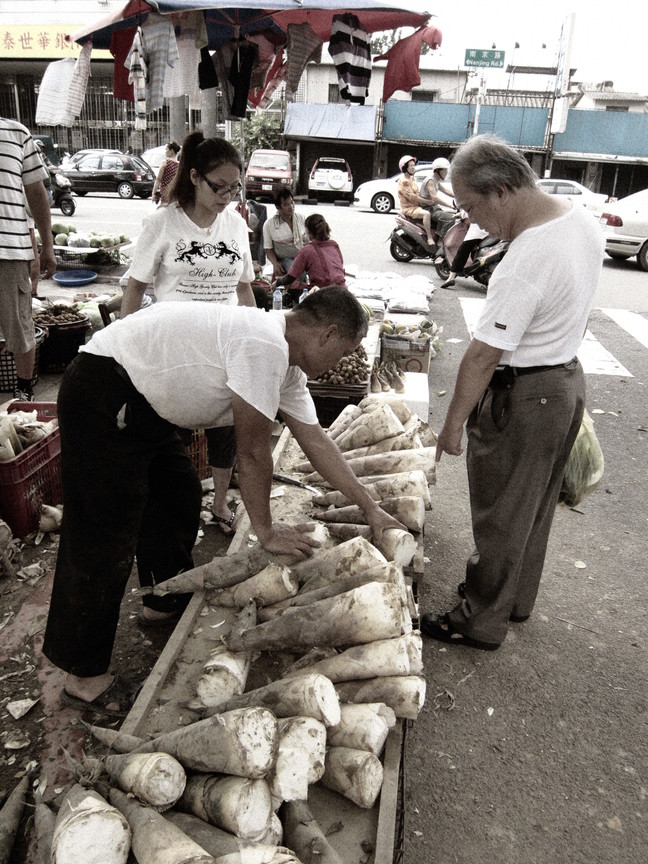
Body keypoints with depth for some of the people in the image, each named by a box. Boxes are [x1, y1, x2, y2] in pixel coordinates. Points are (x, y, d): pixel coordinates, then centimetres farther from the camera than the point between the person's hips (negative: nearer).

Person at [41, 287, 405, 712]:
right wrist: (265, 530, -8)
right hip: (101, 399, -10)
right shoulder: (265, 345, -25)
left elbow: (317, 442, 10)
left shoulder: (287, 364, 7)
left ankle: (170, 598, 43)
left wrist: (372, 509, 11)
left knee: (178, 494, 21)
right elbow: (253, 451, -21)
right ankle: (84, 676, 9)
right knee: (105, 536, -5)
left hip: (141, 404, 10)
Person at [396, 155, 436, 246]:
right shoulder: (404, 181, -14)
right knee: (426, 214, -33)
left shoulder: (412, 178, 16)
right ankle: (430, 238, -30)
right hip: (409, 208, -10)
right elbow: (412, 197, -21)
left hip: (417, 205, 10)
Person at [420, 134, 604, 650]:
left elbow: (484, 355, -26)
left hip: (523, 397, -10)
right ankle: (518, 599, 41)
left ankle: (483, 622, 23)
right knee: (536, 506, 22)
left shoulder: (525, 263, -29)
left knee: (502, 516, 6)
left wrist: (454, 424, -18)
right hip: (569, 378, 10)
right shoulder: (583, 220, 1)